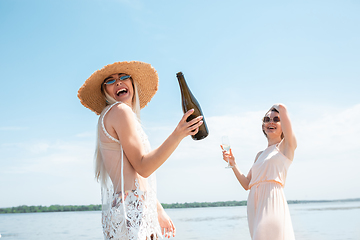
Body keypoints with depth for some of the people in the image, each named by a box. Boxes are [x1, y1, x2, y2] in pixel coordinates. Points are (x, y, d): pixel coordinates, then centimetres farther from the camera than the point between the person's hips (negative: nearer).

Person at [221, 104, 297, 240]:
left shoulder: (286, 146, 7)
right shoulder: (260, 155, 25)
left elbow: (282, 108, -6)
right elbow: (247, 184, 21)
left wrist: (280, 108, 17)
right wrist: (233, 164, 12)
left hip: (272, 201, -6)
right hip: (254, 203, 6)